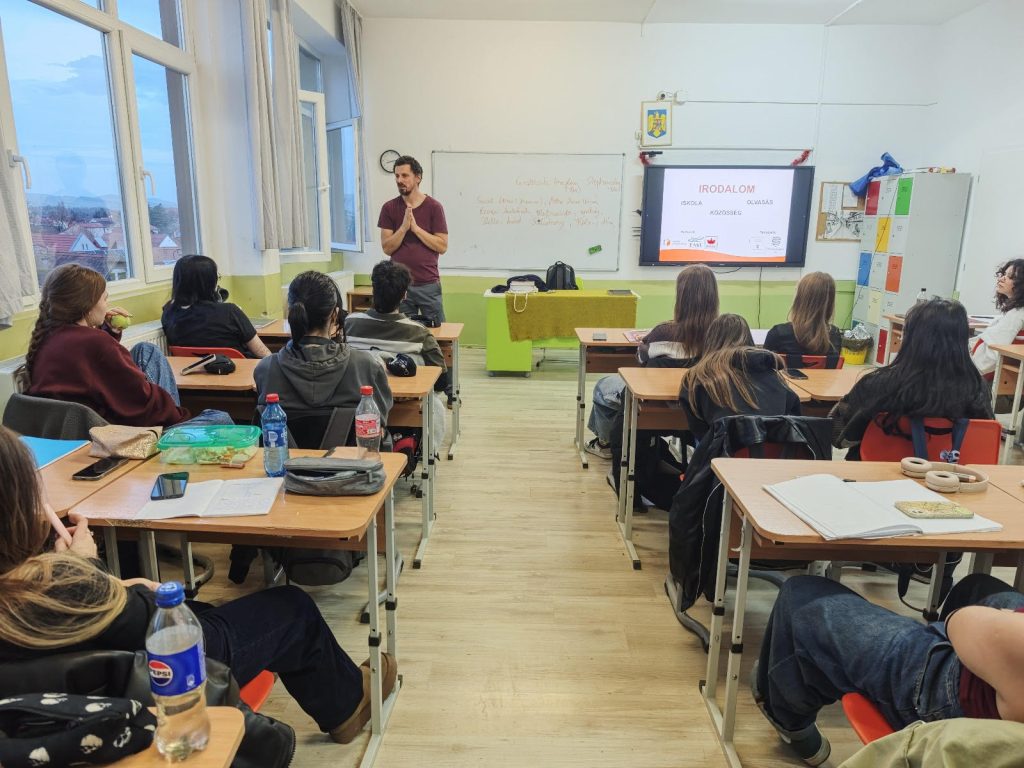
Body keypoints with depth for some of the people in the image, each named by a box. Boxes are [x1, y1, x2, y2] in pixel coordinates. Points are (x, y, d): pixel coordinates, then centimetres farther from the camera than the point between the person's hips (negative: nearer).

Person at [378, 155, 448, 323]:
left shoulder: (433, 207, 0)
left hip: (429, 284, -1)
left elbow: (442, 246, -5)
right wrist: (404, 227, -14)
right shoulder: (389, 208, 5)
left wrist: (415, 227, -13)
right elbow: (387, 248, 0)